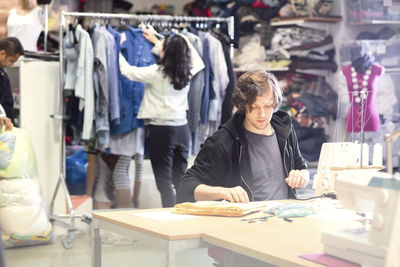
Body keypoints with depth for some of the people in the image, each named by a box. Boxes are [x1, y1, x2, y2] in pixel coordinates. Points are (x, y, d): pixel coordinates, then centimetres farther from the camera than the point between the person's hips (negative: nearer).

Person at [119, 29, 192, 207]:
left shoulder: (157, 72, -13)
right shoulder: (186, 72, 3)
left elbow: (128, 71, -2)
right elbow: (173, 55, 24)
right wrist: (156, 41, 36)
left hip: (160, 129, -6)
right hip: (182, 128, 6)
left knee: (164, 181, 0)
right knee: (180, 179, 13)